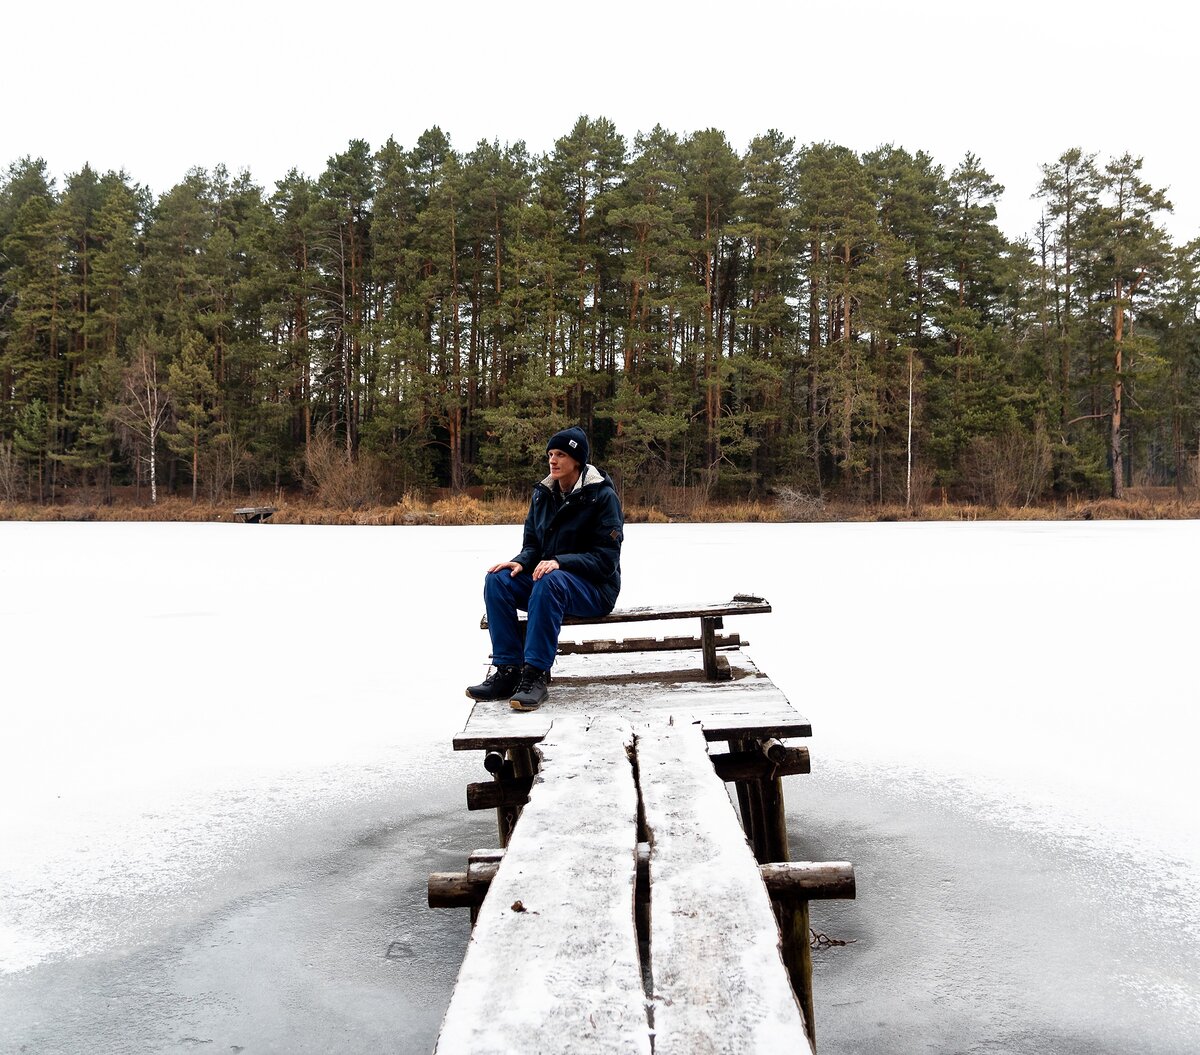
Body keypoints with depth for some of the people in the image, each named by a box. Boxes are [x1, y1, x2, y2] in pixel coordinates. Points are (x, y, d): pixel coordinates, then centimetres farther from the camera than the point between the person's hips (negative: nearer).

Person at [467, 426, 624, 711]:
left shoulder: (602, 495, -9)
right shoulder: (543, 494, 9)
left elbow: (607, 558, -14)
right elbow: (531, 544, 13)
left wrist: (560, 562, -29)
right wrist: (521, 562, -12)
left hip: (595, 587, -6)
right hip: (545, 576, 6)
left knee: (549, 582, -38)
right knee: (497, 579, -20)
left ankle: (536, 676, -37)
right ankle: (508, 671, -21)